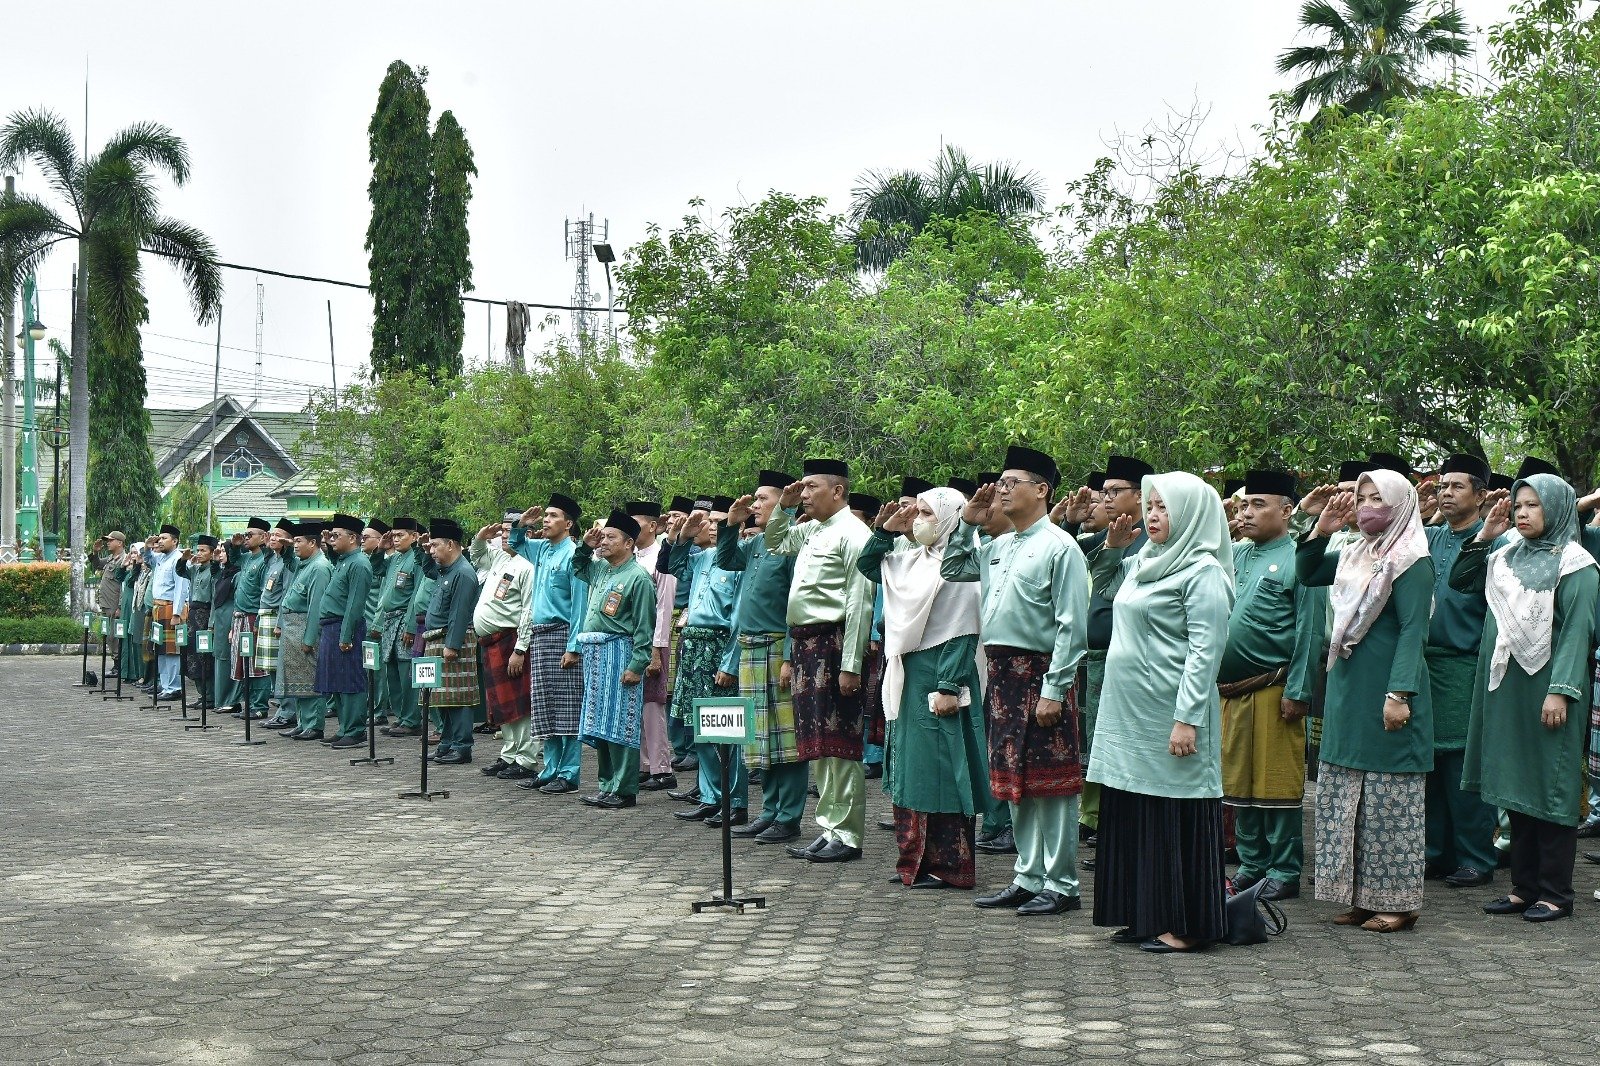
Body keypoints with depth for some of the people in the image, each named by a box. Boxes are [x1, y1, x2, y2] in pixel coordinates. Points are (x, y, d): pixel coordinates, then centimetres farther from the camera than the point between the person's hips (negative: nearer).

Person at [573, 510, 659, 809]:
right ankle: (607, 784, 19)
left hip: (619, 653, -8)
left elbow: (644, 626, -13)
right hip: (594, 654, 8)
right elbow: (577, 568, 37)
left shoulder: (639, 577, -10)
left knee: (620, 725, -6)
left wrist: (637, 664, -18)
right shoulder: (599, 569, 14)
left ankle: (624, 790, -2)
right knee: (599, 724, 11)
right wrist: (585, 546, 18)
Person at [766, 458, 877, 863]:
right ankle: (829, 827, 19)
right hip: (805, 643, 9)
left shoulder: (852, 533, -10)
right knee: (818, 742, 12)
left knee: (839, 742, -4)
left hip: (832, 642, -9)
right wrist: (783, 507, 18)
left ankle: (847, 835, 1)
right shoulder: (811, 533, 16)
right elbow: (774, 542, 37)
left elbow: (859, 602, -16)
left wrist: (850, 664, -21)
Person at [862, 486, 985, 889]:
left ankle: (948, 865, 3)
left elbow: (962, 632, -19)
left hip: (937, 677, -9)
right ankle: (917, 860, 21)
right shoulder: (913, 560, 12)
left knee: (939, 770, -4)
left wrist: (949, 687, -23)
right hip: (907, 675, 9)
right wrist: (885, 531, 11)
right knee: (910, 768, 13)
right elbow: (867, 566, 25)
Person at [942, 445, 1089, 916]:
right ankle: (1028, 877, 22)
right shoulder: (997, 547, 13)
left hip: (1041, 674, -8)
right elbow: (951, 570, 28)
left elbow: (1072, 626, -15)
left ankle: (1060, 885, 6)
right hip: (1001, 673, 8)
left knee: (1050, 781, -2)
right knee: (1014, 780, 13)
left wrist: (1054, 690, -19)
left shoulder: (1059, 547, -10)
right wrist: (968, 523, 14)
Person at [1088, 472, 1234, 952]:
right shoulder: (1143, 562, 13)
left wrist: (1188, 718, -23)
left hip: (1168, 715, -9)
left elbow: (1205, 649, -17)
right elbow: (1105, 586, 33)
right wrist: (1112, 547, 14)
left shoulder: (1203, 571, -12)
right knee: (1132, 817, 12)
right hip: (1129, 711, 9)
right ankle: (1145, 917, 21)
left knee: (1175, 819, -2)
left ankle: (1184, 925, 6)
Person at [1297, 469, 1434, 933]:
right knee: (1345, 795, 10)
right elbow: (1306, 574, 23)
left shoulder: (1412, 562, -10)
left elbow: (1413, 630, -16)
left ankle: (1396, 900, 6)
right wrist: (1320, 530, 9)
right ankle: (1360, 894, 18)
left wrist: (1400, 692, -24)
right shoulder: (1354, 555, 13)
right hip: (1347, 691, 8)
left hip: (1385, 692, -8)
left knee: (1389, 796, -2)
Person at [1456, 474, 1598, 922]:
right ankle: (1524, 886, 17)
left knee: (1550, 788, -2)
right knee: (1514, 786, 9)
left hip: (1546, 688, -7)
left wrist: (1561, 691, -20)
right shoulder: (1506, 557, 13)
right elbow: (1460, 582, 18)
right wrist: (1483, 536, 8)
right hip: (1505, 687, 7)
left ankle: (1555, 893, 5)